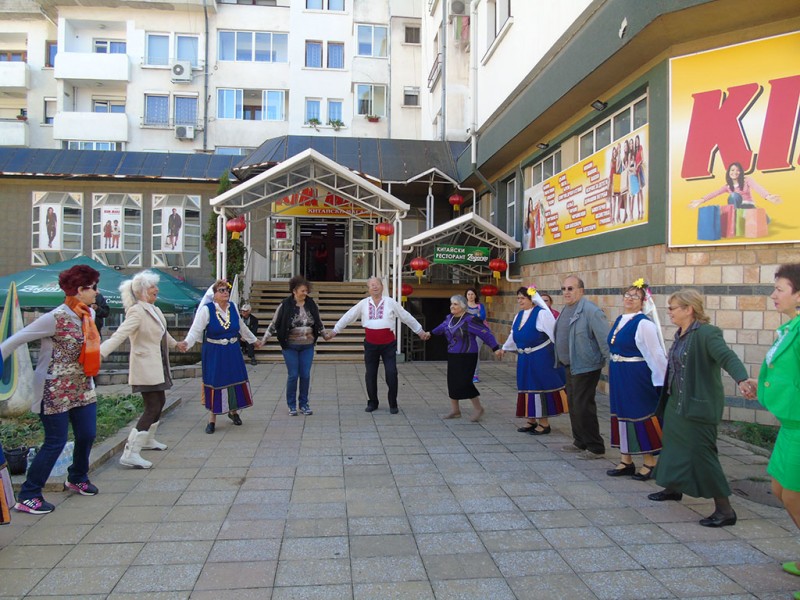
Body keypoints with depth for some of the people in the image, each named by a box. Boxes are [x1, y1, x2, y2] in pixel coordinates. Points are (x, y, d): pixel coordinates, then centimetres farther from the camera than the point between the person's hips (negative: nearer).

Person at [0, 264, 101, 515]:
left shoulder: (88, 314, 2)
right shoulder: (56, 318, -21)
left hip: (82, 388, 7)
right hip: (55, 390, -7)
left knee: (87, 435, 12)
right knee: (56, 442, -2)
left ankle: (77, 479, 37)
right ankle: (27, 496, 13)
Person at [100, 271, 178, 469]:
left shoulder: (155, 310, 10)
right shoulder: (136, 312, -17)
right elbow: (120, 334, -29)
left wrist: (175, 344, 44)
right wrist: (100, 353, -42)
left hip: (158, 367, 9)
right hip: (145, 368, -9)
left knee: (160, 402, 19)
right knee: (152, 408, -11)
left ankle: (148, 440, 39)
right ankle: (130, 453, -8)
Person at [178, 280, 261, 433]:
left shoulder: (233, 307, 2)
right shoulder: (206, 310, -12)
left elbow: (242, 327, 16)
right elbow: (196, 330, -19)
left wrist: (254, 340, 25)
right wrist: (186, 342, -37)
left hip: (233, 352, 4)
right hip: (214, 353, -4)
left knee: (235, 380, 9)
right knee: (214, 384, 1)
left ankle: (233, 411, 33)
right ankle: (212, 420, 14)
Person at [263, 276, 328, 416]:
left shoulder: (311, 304, 1)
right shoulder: (285, 305, -9)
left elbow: (318, 322, 16)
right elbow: (274, 324, -2)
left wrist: (325, 334, 25)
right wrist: (263, 339, -4)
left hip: (307, 346, 3)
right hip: (290, 346, -3)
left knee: (305, 375, 4)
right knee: (292, 375, 1)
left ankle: (304, 404, 19)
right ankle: (292, 406, 15)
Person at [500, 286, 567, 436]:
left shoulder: (541, 314, -14)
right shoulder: (519, 316, 10)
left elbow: (554, 334, -18)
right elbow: (513, 336, 25)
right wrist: (505, 348, 36)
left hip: (541, 358, -7)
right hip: (525, 360, 8)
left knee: (541, 388, -1)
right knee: (527, 388, 12)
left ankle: (544, 423, 10)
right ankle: (532, 421, 25)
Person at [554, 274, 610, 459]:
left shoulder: (590, 310, -19)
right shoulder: (565, 310, 11)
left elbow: (604, 339, -21)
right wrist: (560, 360, 19)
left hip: (585, 367, -9)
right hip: (569, 366, 9)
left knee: (583, 407, -5)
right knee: (573, 405, 17)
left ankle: (596, 448, 7)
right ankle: (580, 442, 30)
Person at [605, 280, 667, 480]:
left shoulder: (644, 324, -16)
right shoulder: (619, 320, 10)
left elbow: (655, 355, -17)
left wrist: (661, 381, -18)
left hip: (638, 378, -8)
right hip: (618, 378, 8)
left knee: (642, 417, 1)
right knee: (621, 415, 13)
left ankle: (649, 463, 16)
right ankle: (626, 461, 24)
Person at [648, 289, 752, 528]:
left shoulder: (707, 333, -19)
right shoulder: (681, 334, 8)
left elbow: (727, 357, -31)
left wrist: (742, 380, -48)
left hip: (699, 407, -9)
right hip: (676, 403, 9)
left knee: (701, 454, -5)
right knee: (673, 445, 22)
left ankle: (725, 510, 7)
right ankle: (672, 488, 43)